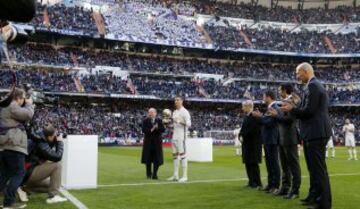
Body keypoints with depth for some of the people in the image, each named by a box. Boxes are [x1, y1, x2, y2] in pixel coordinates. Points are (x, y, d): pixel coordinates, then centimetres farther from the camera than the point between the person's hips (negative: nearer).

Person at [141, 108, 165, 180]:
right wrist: (151, 129, -20)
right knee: (148, 158, 3)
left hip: (157, 142, 1)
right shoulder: (145, 121, 2)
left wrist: (157, 128, -21)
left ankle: (155, 174, 7)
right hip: (148, 142, -1)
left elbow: (163, 130, -5)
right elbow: (144, 130, -10)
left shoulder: (159, 121, 4)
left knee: (157, 159, -1)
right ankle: (149, 174, 17)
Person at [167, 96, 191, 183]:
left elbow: (189, 124, -19)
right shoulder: (174, 112, 17)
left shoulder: (184, 112, -9)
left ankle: (185, 176, -6)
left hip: (181, 136, -9)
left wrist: (180, 121, -33)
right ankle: (175, 175, 16)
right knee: (175, 155, 10)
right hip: (174, 136, 9)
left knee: (182, 155, -9)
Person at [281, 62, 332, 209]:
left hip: (316, 133, -11)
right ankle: (314, 196, 28)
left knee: (319, 168, -5)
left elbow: (309, 110, -20)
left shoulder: (312, 86, -14)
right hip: (316, 132, 11)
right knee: (314, 168, 18)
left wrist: (292, 109, -7)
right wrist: (295, 108, 13)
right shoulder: (316, 85, 19)